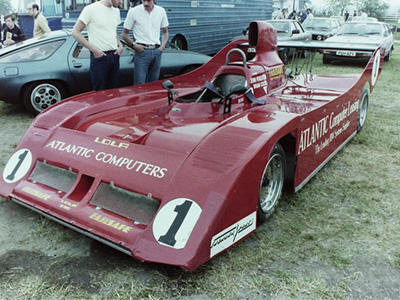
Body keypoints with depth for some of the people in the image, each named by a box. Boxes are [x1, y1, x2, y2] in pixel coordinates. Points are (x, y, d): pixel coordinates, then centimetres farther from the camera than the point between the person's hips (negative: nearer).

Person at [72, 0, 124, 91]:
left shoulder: (116, 11, 12)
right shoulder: (91, 9, -8)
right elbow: (75, 32, -8)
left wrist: (120, 45, 6)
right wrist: (93, 49, -15)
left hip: (114, 55, 6)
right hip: (99, 56, -6)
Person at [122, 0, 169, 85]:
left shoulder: (161, 11, 7)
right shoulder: (133, 11, -2)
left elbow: (165, 32, 18)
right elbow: (124, 34, 2)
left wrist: (163, 46, 2)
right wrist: (134, 45, -13)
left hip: (157, 51, 4)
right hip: (142, 51, -3)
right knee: (139, 84, -7)